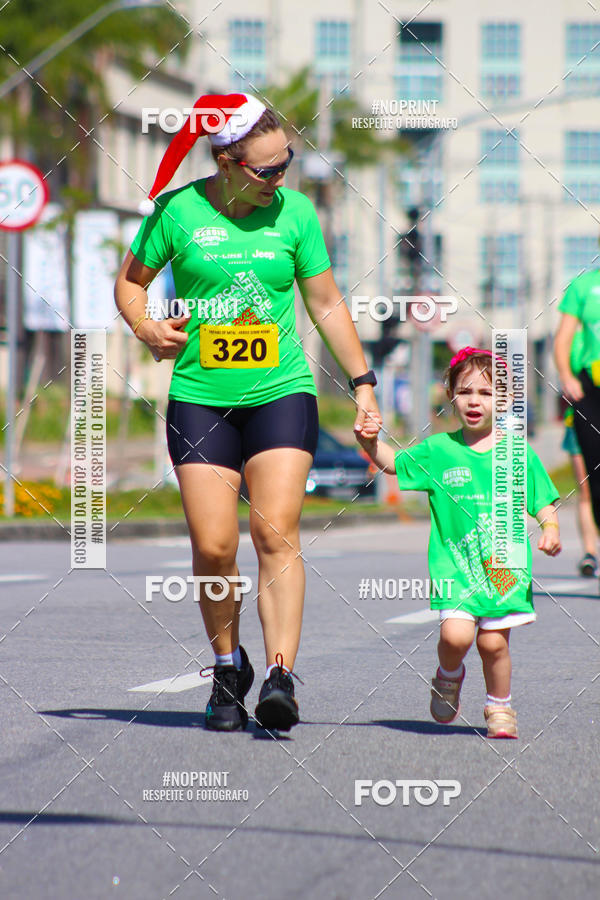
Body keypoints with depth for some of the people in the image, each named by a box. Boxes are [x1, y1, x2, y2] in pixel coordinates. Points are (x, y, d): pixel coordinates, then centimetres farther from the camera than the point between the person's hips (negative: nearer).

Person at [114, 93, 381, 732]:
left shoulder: (295, 211, 3)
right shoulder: (177, 210, -2)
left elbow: (327, 304, 12)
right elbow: (130, 280, 12)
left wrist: (362, 382, 11)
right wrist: (147, 328, -8)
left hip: (281, 393, 0)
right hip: (200, 397, 0)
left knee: (276, 533, -15)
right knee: (213, 547, -6)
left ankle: (280, 677, -19)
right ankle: (227, 667, 17)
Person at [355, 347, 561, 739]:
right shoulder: (439, 450, 5)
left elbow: (544, 501, 8)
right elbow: (391, 461, 9)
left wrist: (551, 529, -11)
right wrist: (370, 442, -11)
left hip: (506, 564, 0)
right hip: (456, 564, 0)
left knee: (493, 641, -3)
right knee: (456, 633, -17)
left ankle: (500, 707, 21)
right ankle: (449, 677, 17)